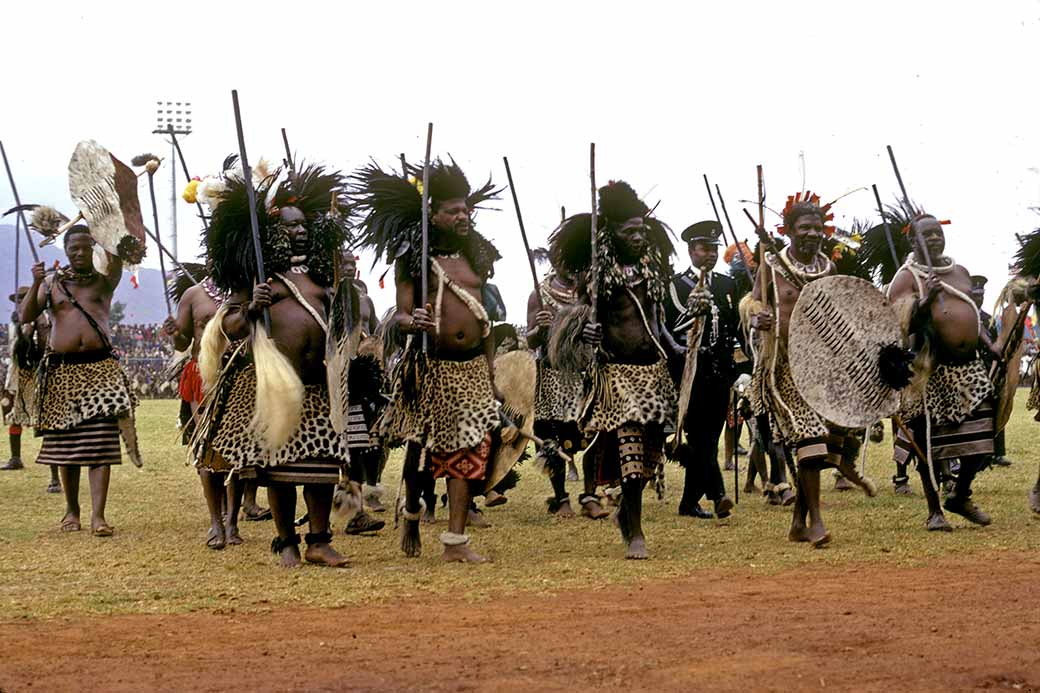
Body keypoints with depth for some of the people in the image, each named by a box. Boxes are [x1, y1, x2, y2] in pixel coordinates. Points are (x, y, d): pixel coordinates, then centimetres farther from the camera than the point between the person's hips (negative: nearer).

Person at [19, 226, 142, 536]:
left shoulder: (104, 281, 9)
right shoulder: (51, 282, 11)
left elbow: (118, 254, -8)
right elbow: (26, 316, 2)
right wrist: (35, 285, -12)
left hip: (101, 368, -1)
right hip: (61, 369, 1)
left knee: (100, 442, -9)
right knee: (65, 442, 6)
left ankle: (98, 515, -12)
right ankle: (72, 509, 21)